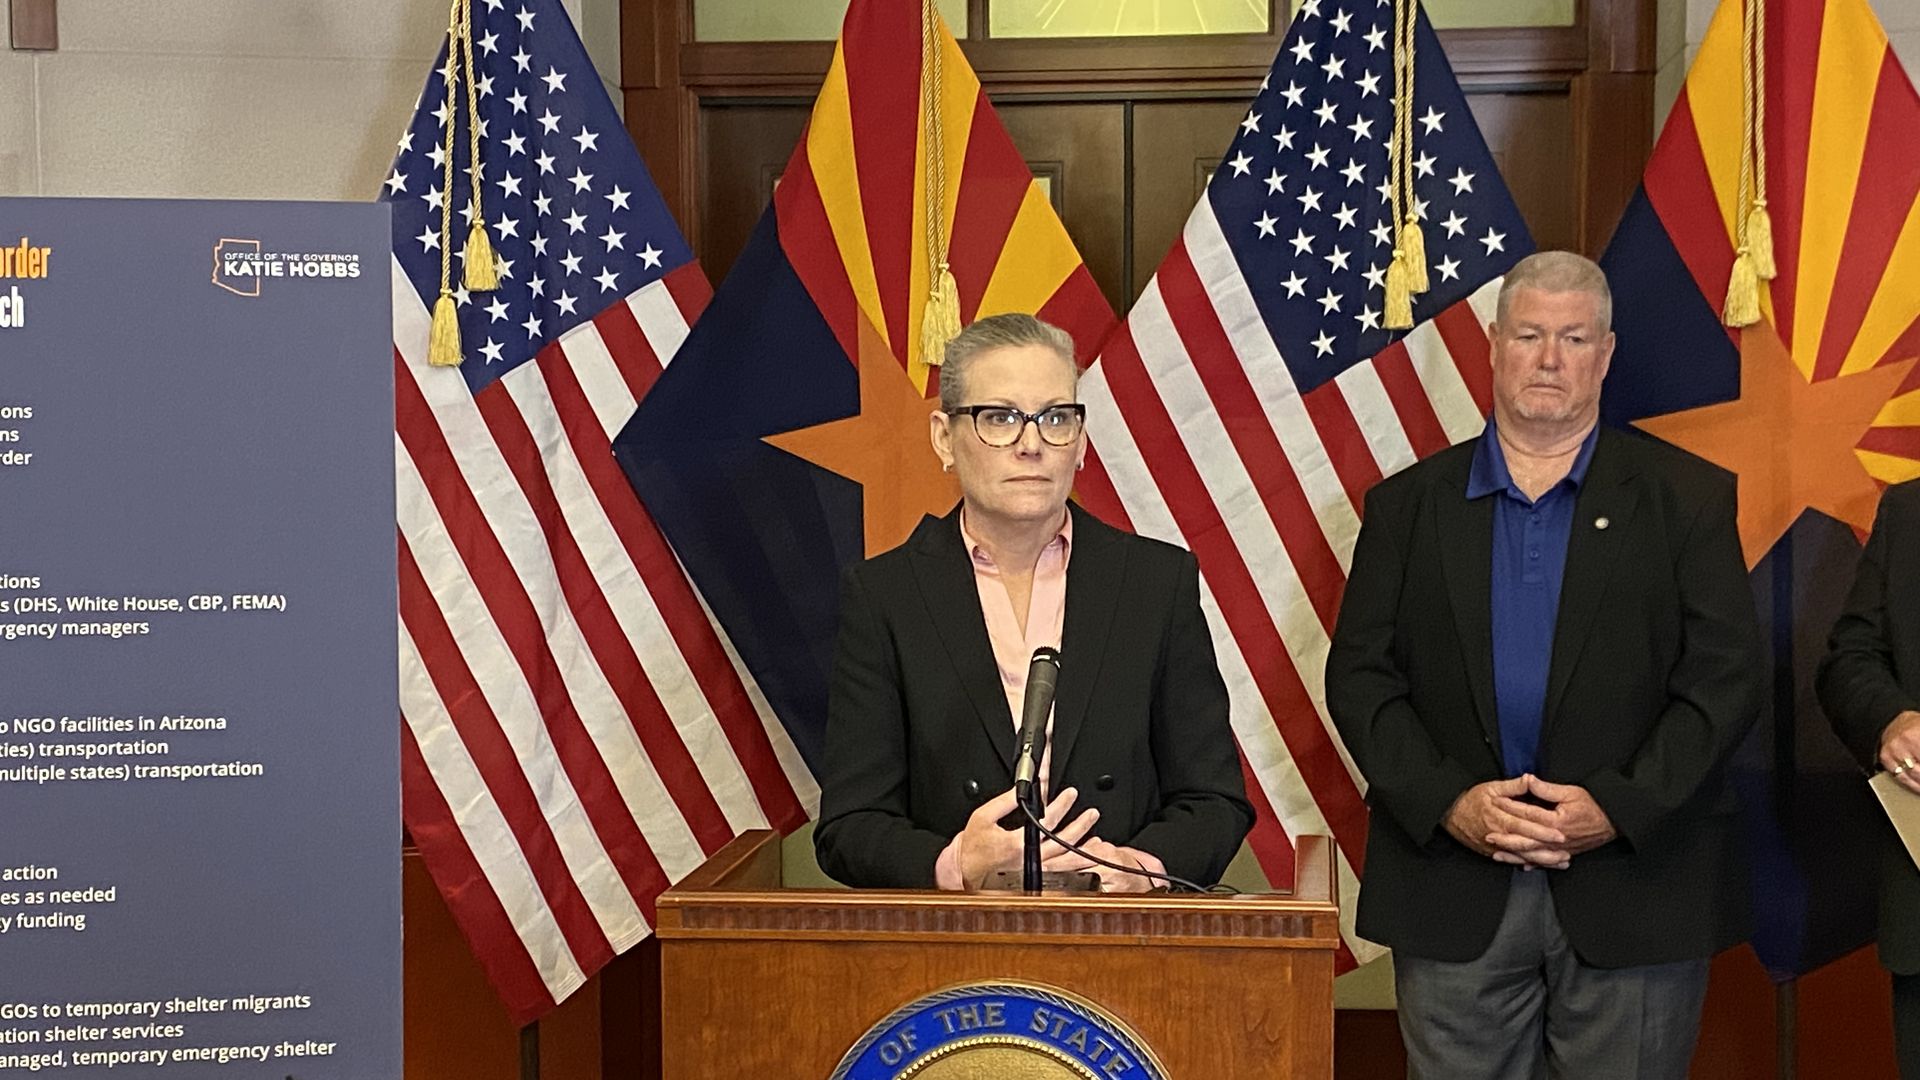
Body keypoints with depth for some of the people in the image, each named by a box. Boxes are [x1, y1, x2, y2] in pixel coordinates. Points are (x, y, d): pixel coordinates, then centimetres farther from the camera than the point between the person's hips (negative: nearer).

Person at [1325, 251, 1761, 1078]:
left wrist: (1619, 808, -13)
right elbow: (1358, 674, 3)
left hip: (1634, 892, -1)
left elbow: (1725, 675, -2)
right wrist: (1448, 802, -11)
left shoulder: (1687, 499, 4)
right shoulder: (1407, 505, 8)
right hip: (1454, 893, 1)